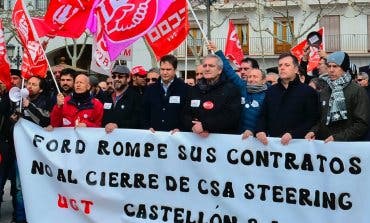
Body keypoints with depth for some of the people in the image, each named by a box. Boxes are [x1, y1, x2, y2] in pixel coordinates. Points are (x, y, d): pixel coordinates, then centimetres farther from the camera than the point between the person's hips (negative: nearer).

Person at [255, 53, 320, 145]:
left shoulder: (308, 91, 1)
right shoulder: (271, 90, 17)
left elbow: (312, 120, -8)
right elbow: (263, 116, 18)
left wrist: (293, 135, -19)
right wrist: (260, 131, -2)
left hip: (297, 142, -4)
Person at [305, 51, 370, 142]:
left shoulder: (358, 91, -2)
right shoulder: (324, 92, 17)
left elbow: (362, 123, -8)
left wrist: (338, 137, -16)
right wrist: (314, 131, 3)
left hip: (348, 145, -4)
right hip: (324, 144, 4)